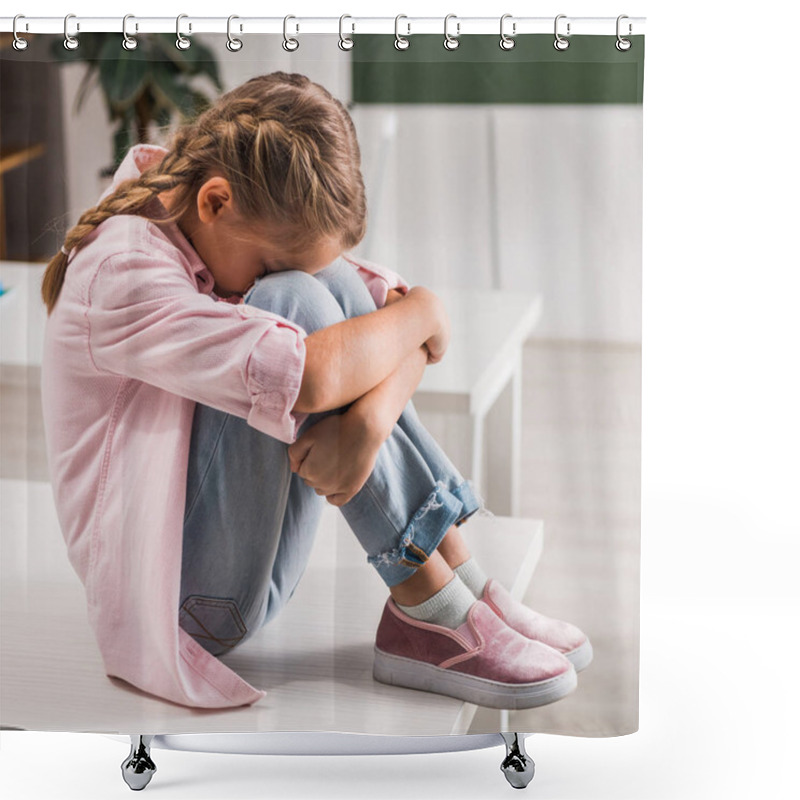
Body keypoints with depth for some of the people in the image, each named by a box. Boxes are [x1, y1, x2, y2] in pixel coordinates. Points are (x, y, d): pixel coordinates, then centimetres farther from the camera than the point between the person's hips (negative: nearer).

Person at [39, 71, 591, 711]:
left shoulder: (254, 234, 1)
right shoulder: (122, 273, -24)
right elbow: (309, 377, -38)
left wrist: (372, 415, -28)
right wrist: (421, 312, -18)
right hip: (174, 596, -8)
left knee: (336, 284, -10)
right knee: (298, 298, -25)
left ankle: (460, 576, -12)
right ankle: (429, 607, -20)